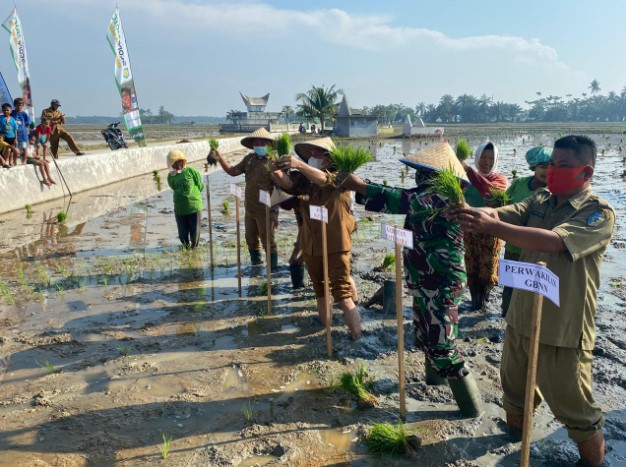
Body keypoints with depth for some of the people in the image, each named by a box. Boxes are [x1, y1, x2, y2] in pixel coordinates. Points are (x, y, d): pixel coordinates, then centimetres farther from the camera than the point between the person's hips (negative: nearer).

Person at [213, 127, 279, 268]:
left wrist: (275, 211, -19)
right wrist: (220, 158, -4)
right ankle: (255, 263, 38)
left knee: (268, 242, 3)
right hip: (249, 209, 7)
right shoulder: (249, 158, 7)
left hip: (265, 211, -7)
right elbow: (233, 171, 11)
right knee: (251, 240, 20)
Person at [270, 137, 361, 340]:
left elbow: (323, 179, -30)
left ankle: (356, 335, 4)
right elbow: (288, 183, -13)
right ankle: (324, 326, 38)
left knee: (342, 291, -3)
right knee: (320, 289, 21)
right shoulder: (305, 179, 5)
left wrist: (299, 164, -45)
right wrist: (276, 172, -36)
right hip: (310, 244, 6)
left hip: (335, 244, -6)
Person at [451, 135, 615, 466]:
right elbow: (502, 214, -9)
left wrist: (491, 226, -39)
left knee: (574, 407, 10)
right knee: (515, 389, 24)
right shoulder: (540, 201, 5)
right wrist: (469, 212, -31)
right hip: (521, 317, 6)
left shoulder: (599, 213, -15)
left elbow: (552, 241, -31)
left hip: (562, 327, -6)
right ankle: (513, 439, 49)